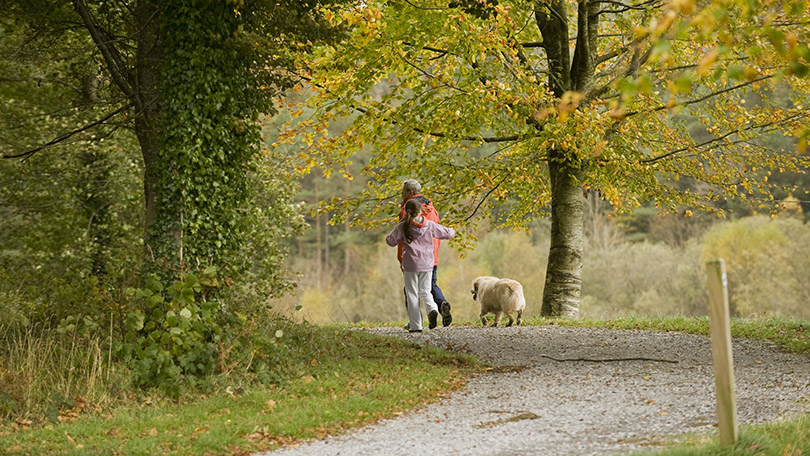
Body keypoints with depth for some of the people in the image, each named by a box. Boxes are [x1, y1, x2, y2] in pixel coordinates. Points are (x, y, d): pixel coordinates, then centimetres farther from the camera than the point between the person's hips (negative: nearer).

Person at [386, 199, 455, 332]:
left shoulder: (403, 226, -6)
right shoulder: (430, 225, 1)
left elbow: (390, 241, -1)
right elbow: (447, 233, 10)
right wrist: (451, 231, 33)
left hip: (410, 265, -2)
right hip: (427, 264, 2)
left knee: (412, 294, 6)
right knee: (425, 291, 15)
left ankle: (415, 325, 3)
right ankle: (432, 309, -17)